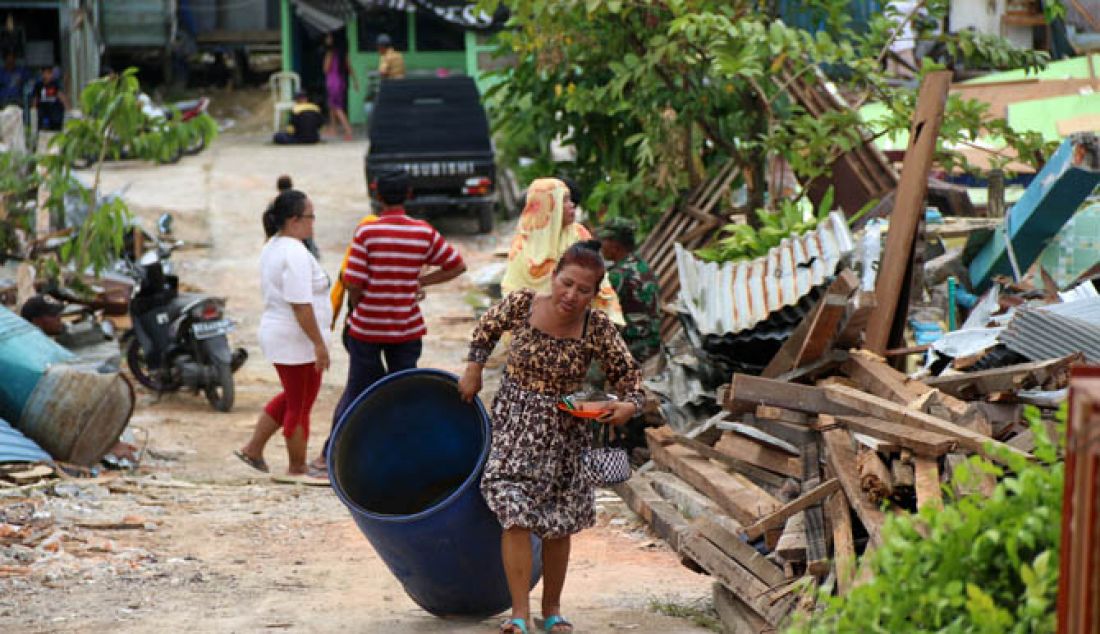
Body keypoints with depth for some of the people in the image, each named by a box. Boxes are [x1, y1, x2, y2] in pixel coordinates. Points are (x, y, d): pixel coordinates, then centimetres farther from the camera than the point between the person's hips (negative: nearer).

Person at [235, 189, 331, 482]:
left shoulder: (272, 247, 11)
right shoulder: (295, 254, -21)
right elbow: (301, 304, -25)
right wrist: (319, 343, -23)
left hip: (276, 333, 10)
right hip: (296, 340, -10)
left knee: (293, 397, 22)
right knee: (300, 404, 2)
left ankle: (253, 449, 24)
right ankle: (297, 469, 12)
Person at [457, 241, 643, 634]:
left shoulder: (597, 328, -16)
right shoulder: (521, 304, -16)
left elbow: (627, 374, -4)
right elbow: (488, 328, 7)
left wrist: (629, 405, -23)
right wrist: (474, 369, 5)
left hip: (564, 431, 1)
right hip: (514, 421, -1)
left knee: (559, 525, 11)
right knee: (516, 515, -13)